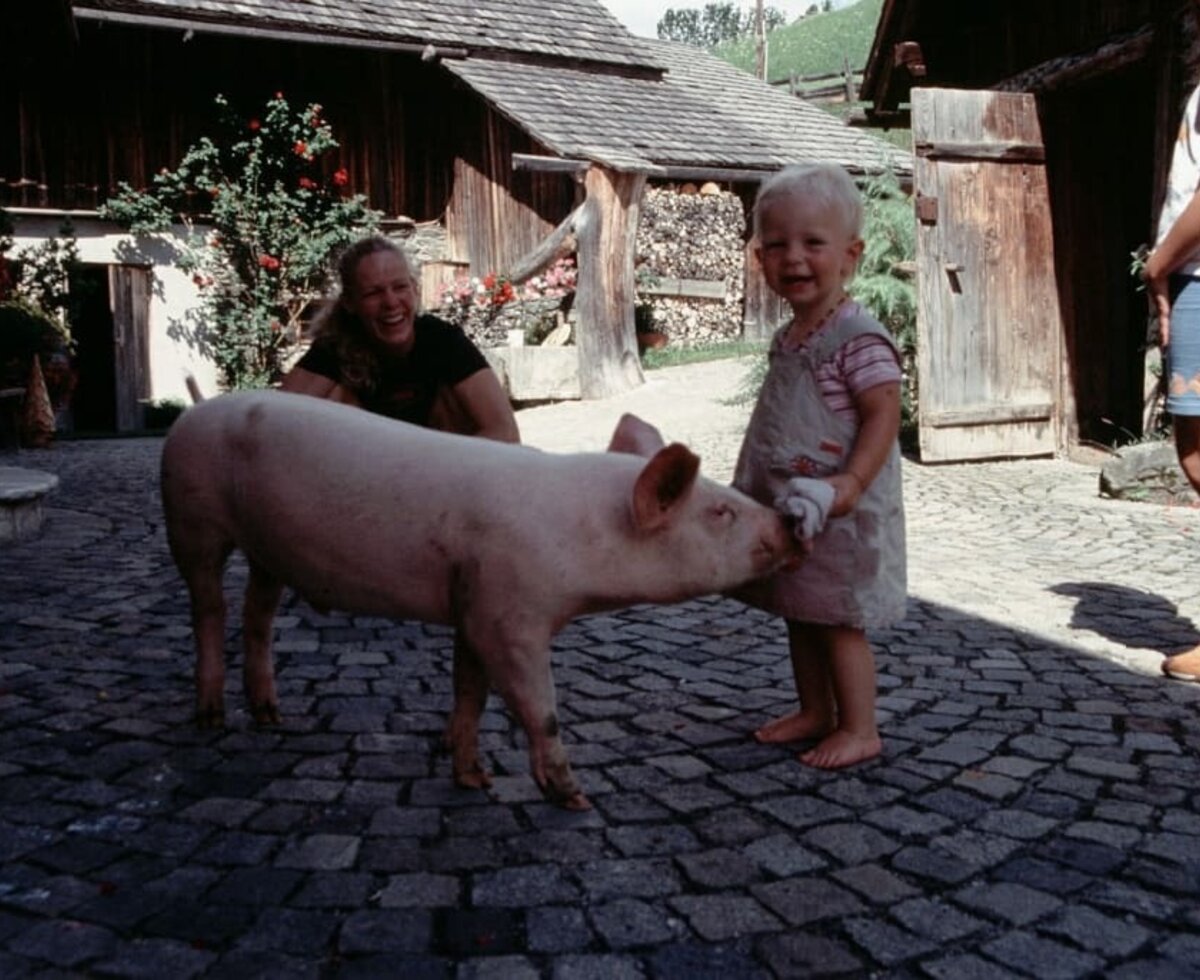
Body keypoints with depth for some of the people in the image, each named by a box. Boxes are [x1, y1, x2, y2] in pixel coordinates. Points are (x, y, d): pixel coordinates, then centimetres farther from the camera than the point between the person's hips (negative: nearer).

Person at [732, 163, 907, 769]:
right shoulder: (787, 339, 10)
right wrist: (760, 482, 17)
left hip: (838, 514, -9)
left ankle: (859, 729, 15)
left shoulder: (857, 338, -17)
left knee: (839, 622, 1)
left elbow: (882, 413, -21)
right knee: (800, 616, 18)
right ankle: (815, 711, 33)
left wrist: (852, 480, -31)